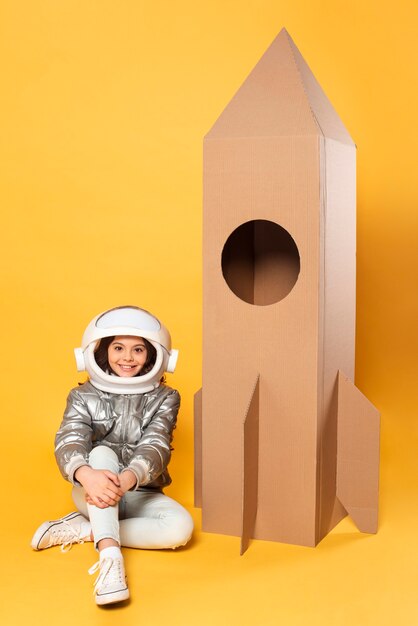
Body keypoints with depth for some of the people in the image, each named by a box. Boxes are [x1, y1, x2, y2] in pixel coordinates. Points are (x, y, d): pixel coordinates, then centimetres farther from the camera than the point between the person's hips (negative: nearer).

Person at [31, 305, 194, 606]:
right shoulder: (83, 397, -1)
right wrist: (87, 475, -45)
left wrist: (126, 480, -41)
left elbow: (155, 447, -18)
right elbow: (68, 443, -19)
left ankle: (82, 529, -19)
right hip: (92, 493, -1)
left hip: (141, 494, 1)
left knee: (181, 526, -28)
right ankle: (110, 557, -45)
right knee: (102, 453, -32)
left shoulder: (165, 398, -2)